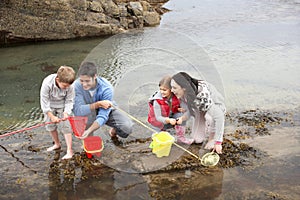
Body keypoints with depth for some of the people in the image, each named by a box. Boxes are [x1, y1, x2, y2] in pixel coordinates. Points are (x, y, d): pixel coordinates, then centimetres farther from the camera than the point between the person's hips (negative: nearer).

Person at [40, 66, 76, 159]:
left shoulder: (69, 86, -30)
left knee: (66, 126, -7)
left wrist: (66, 113, -33)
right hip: (50, 107, 1)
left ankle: (69, 150, -1)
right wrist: (52, 116, -26)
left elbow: (69, 101, -17)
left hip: (63, 107, -1)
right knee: (50, 125, 13)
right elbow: (44, 102, -25)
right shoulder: (47, 84, -34)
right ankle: (57, 144, 37)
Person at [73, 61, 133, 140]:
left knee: (127, 127, -24)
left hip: (106, 111, 0)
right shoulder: (77, 85, -28)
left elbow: (103, 116, -35)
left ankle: (114, 131, 13)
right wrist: (98, 104, -43)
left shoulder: (106, 88, -31)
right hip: (88, 114, 0)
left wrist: (89, 130, -49)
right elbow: (77, 110, -34)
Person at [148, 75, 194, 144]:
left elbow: (176, 107, 5)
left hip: (171, 117, 4)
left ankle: (180, 137, -13)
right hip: (159, 121, -4)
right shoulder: (157, 101, -27)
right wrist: (169, 120, -46)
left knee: (180, 115, -24)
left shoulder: (175, 96, -16)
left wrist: (179, 109, -20)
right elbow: (158, 117, -28)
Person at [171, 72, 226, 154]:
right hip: (201, 111, 5)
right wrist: (182, 118, -30)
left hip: (217, 109, -5)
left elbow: (219, 116, -42)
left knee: (209, 117, -37)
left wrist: (218, 142, -41)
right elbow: (190, 110, -9)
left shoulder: (202, 95, -43)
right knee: (197, 140, 0)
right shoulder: (183, 95, -23)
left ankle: (212, 138, -8)